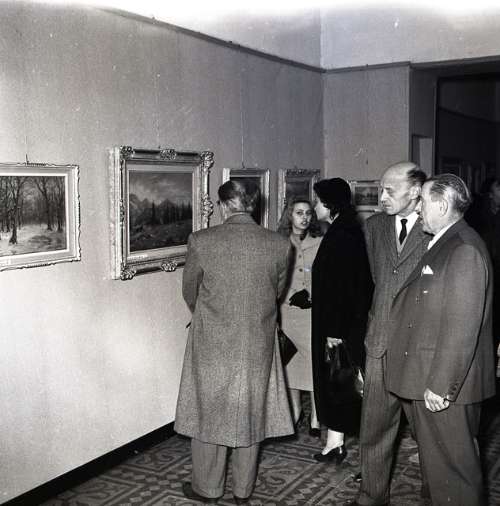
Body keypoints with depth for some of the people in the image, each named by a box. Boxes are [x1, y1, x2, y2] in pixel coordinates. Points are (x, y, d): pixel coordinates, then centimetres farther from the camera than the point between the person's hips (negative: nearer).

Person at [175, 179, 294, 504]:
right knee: (250, 414, 17)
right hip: (258, 347, 2)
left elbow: (190, 292, 1)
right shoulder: (280, 245, -9)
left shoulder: (200, 241, -14)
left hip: (212, 345, -2)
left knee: (209, 413, 15)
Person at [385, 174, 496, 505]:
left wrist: (441, 386, -21)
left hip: (445, 386, -9)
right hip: (431, 379, 9)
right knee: (436, 457, 20)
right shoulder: (442, 244, 12)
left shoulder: (465, 250, -18)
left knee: (452, 463, 5)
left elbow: (461, 327, -22)